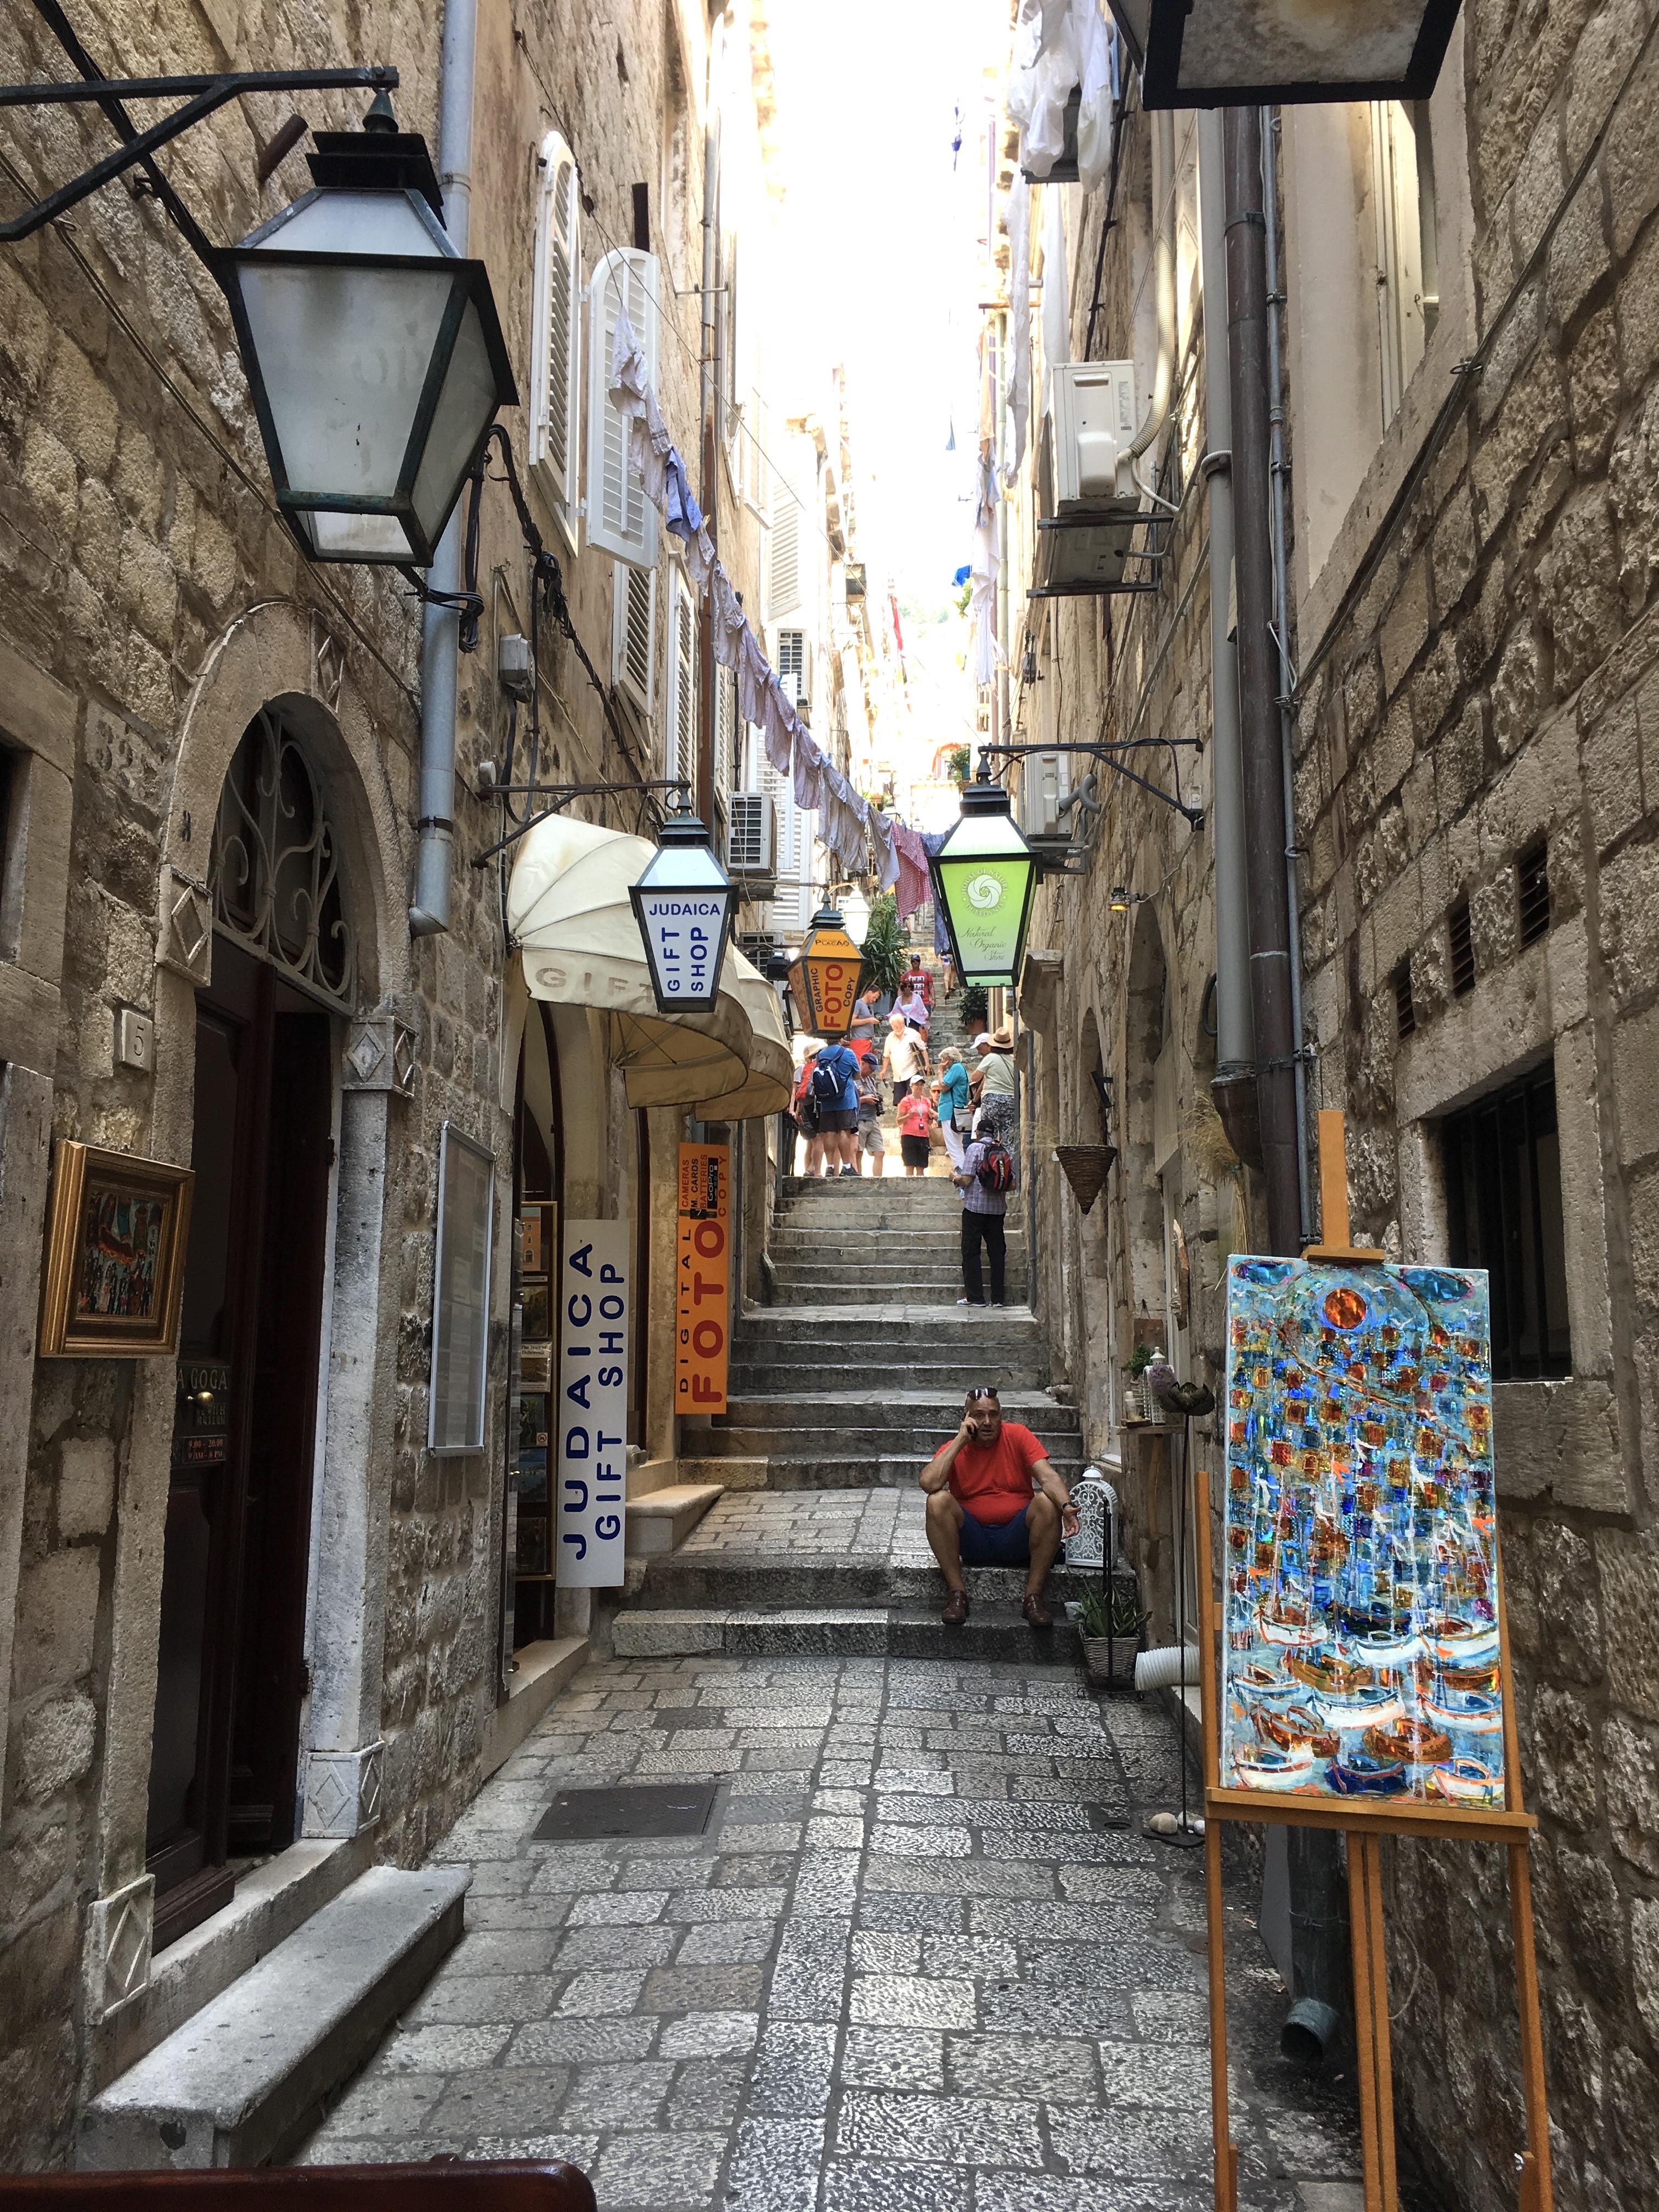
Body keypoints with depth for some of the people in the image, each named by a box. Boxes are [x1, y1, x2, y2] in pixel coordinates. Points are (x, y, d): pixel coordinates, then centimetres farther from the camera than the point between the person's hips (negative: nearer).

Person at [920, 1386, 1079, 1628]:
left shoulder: (1017, 1436, 1)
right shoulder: (954, 1449, 0)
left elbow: (1048, 1476, -13)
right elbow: (928, 1484, -20)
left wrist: (1066, 1506, -34)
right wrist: (961, 1440, -15)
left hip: (1017, 1541, 0)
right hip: (972, 1542, 0)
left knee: (1047, 1502, -26)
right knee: (938, 1501, -24)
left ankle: (1033, 1597, -21)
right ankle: (957, 1594, -19)